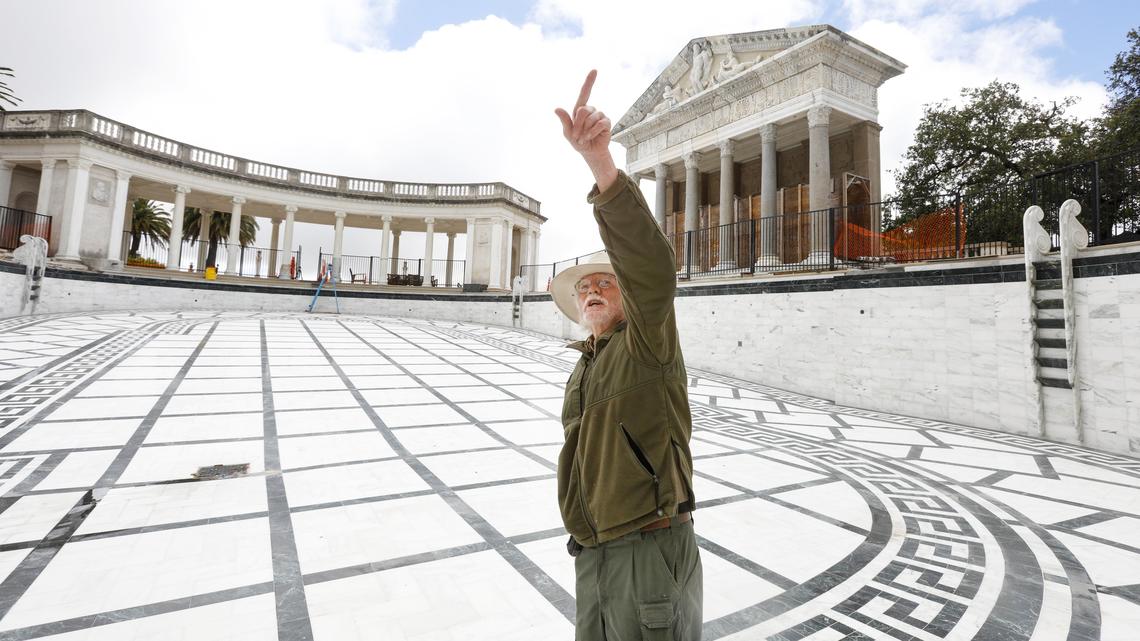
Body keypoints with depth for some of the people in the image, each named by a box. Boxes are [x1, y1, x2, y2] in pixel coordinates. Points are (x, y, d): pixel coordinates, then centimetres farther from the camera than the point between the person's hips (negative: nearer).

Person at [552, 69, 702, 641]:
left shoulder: (646, 343, -10)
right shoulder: (584, 371, 14)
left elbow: (651, 266, -31)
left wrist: (601, 162, -42)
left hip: (652, 550, -7)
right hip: (594, 556, 7)